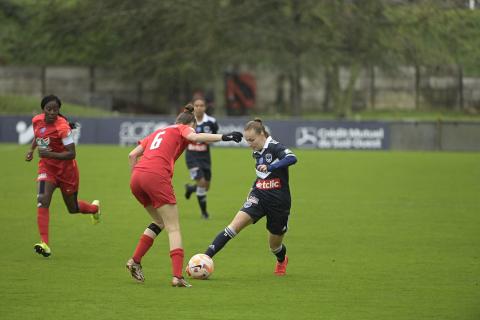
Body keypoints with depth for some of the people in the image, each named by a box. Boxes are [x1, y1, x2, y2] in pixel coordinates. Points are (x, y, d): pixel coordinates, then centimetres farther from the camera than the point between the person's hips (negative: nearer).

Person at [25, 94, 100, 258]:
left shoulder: (62, 127, -26)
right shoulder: (37, 120, -7)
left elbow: (71, 154, -25)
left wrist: (50, 154, -35)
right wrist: (31, 150, 3)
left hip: (66, 169, -4)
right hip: (47, 167, 4)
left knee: (73, 208, 14)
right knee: (42, 200, -21)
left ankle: (94, 208, 51)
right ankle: (44, 244, -26)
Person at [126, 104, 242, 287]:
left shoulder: (159, 132, 32)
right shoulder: (182, 129, 15)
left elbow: (132, 155, 24)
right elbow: (194, 137, -10)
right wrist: (223, 137, -14)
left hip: (137, 177, 7)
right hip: (157, 176, -7)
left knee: (159, 222, 25)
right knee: (173, 229, -3)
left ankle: (135, 261, 20)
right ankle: (177, 276, -14)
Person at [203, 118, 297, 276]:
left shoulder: (275, 148, -15)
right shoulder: (257, 152, 7)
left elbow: (292, 158, -36)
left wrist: (270, 167, -43)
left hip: (279, 202, -5)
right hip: (259, 197, 5)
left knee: (275, 245, 13)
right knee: (234, 226, -18)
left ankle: (282, 261, 49)